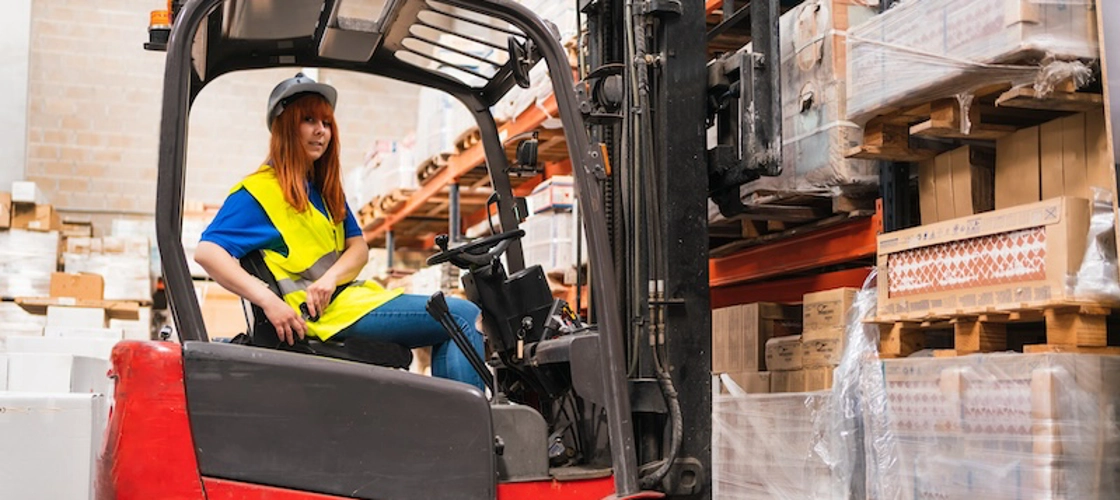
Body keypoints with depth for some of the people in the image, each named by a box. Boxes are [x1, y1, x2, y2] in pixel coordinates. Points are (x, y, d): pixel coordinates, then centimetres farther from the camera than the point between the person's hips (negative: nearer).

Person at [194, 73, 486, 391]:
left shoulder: (326, 191, 21)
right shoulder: (258, 192, -3)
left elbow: (358, 247, 11)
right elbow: (207, 252, -13)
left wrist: (330, 278, -12)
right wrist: (269, 301, -24)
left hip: (349, 296, 8)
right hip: (327, 313, -8)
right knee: (463, 316, -14)